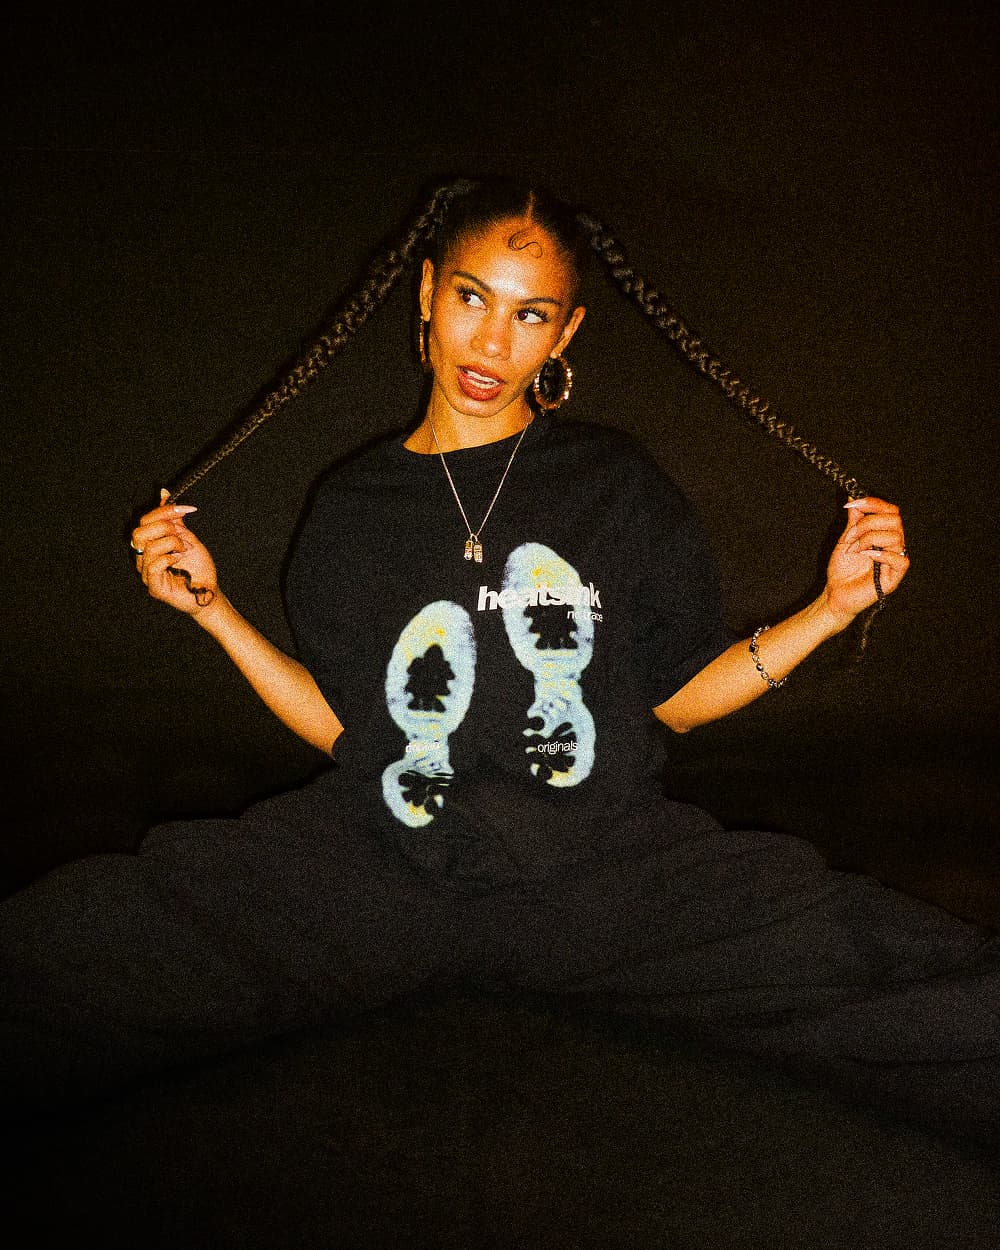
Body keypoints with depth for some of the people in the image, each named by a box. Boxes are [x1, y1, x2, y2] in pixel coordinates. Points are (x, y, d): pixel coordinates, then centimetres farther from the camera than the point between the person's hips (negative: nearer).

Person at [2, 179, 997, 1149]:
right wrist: (212, 610, 7)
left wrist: (833, 607, 1)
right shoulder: (352, 507, 10)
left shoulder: (616, 483, 7)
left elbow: (676, 694, 10)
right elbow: (344, 725, 12)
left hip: (599, 863, 0)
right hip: (382, 872, 1)